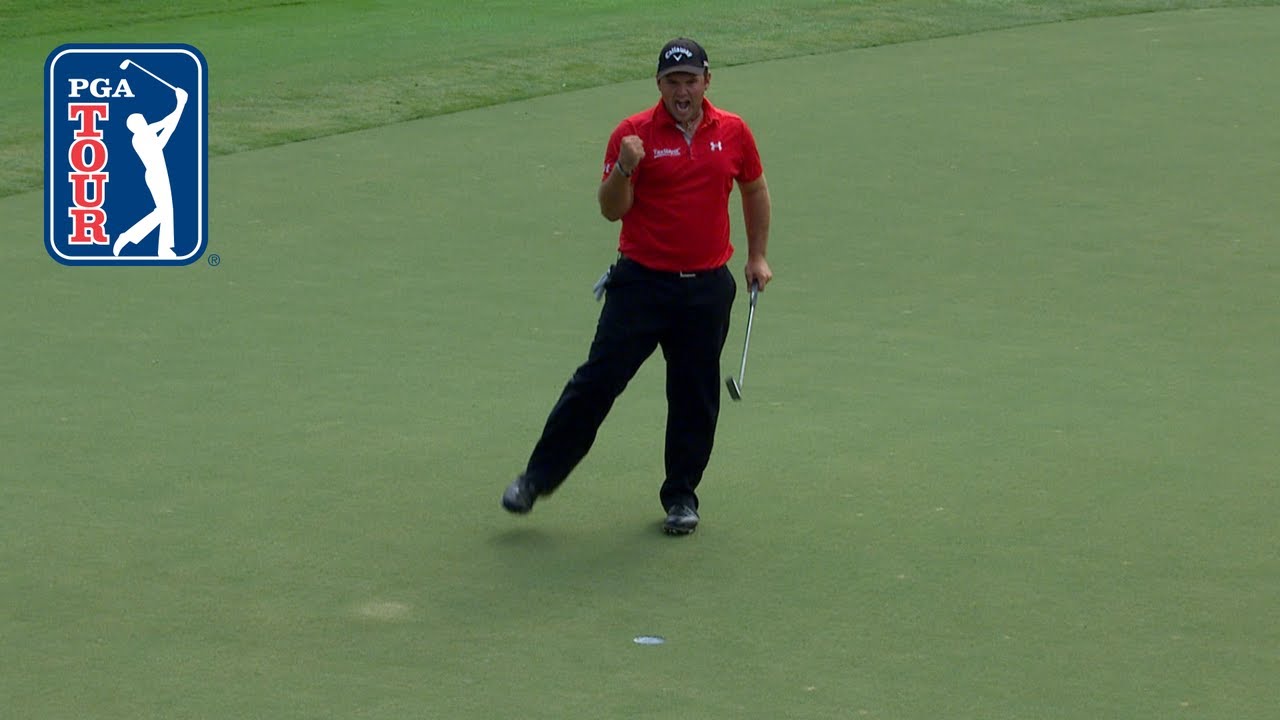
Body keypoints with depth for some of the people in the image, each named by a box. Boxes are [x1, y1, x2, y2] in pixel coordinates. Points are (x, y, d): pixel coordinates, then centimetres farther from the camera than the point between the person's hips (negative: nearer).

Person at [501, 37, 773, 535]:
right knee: (597, 380, -3)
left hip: (708, 287, 2)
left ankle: (681, 496, 20)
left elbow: (754, 190, 19)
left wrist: (757, 256, 16)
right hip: (642, 282, -2)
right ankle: (537, 478, 7)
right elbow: (611, 210, -8)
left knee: (695, 398, 5)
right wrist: (623, 170, -27)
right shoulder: (634, 134, -6)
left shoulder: (732, 133, 3)